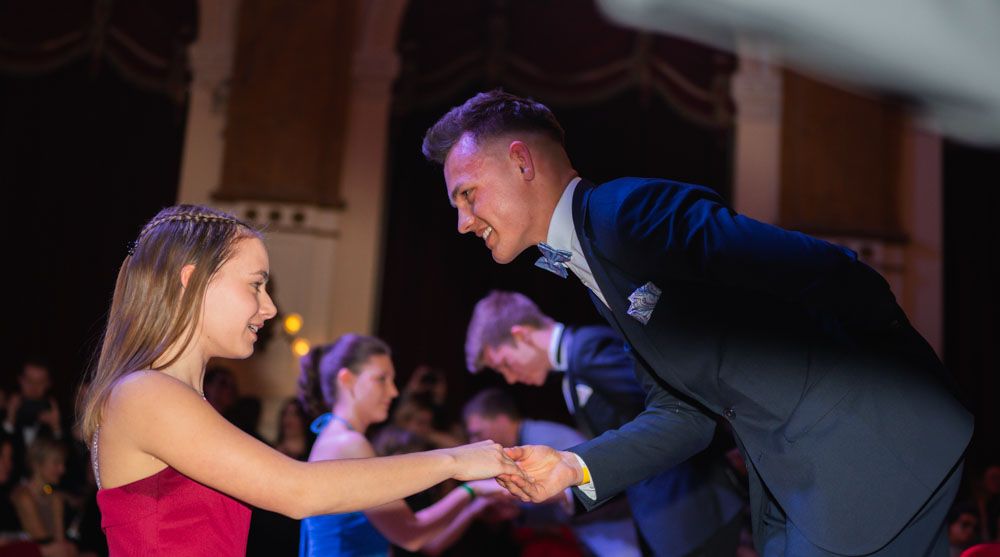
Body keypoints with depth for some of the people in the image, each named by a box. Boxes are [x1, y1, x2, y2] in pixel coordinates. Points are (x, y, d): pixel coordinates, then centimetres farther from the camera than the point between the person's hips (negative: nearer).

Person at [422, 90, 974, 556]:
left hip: (871, 443, -9)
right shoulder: (591, 271, 13)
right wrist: (575, 467, 2)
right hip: (790, 470, 9)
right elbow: (682, 411, 13)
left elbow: (831, 275, -22)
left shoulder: (631, 210, -19)